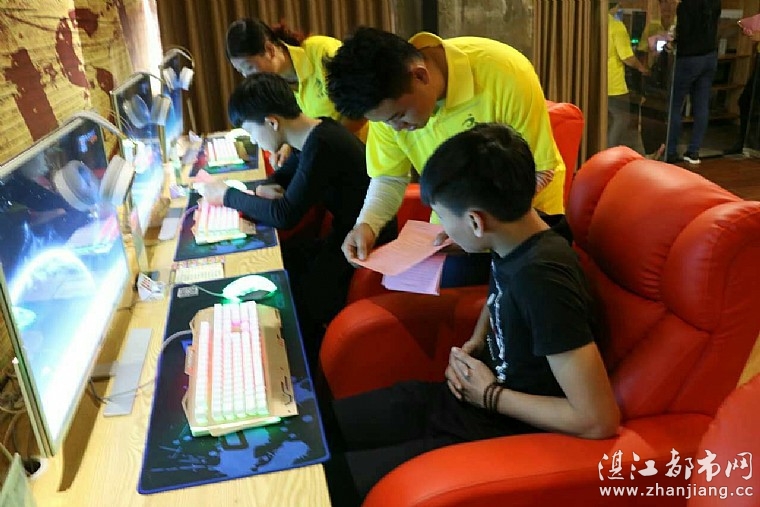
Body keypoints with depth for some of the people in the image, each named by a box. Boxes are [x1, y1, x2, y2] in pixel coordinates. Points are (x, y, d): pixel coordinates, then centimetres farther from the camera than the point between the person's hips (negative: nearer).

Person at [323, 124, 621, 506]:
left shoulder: (543, 278, -30)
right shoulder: (513, 242, -4)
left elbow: (600, 420, -29)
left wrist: (490, 395, -17)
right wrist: (471, 347, 2)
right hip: (466, 399, 8)